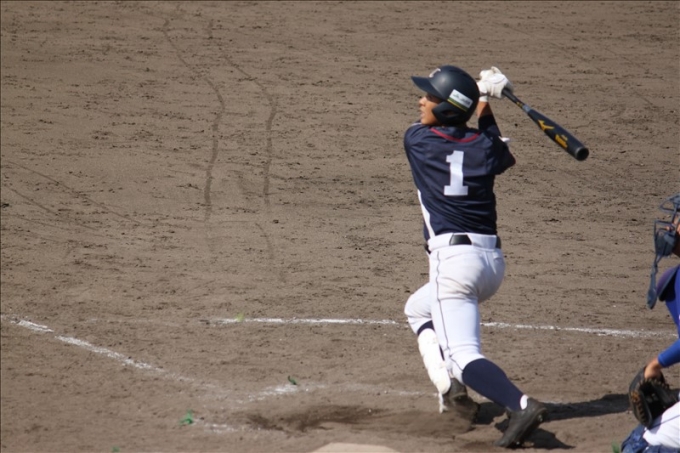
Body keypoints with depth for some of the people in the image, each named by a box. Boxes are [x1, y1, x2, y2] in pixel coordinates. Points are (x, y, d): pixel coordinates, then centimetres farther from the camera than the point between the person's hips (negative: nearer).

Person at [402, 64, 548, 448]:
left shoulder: (417, 140, -2)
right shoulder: (484, 146, 7)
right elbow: (504, 158, 32)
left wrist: (479, 103, 25)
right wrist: (484, 107, 28)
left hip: (454, 259, -6)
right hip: (494, 261, 6)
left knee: (464, 357, -13)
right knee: (419, 309, 30)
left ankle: (522, 406, -36)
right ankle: (452, 388, 14)